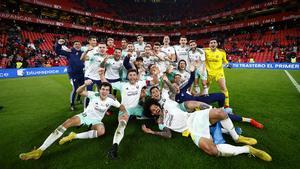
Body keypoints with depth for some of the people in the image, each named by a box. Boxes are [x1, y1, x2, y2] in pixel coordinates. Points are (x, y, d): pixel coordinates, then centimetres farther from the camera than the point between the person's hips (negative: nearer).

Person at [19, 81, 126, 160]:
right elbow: (79, 92, -17)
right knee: (67, 123, -26)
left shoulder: (111, 100, -11)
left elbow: (122, 107, -1)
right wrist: (85, 84, -35)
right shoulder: (94, 95, -11)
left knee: (101, 131, -36)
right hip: (85, 116, 1)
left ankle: (74, 136, -23)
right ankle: (40, 150, -23)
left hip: (96, 120, 0)